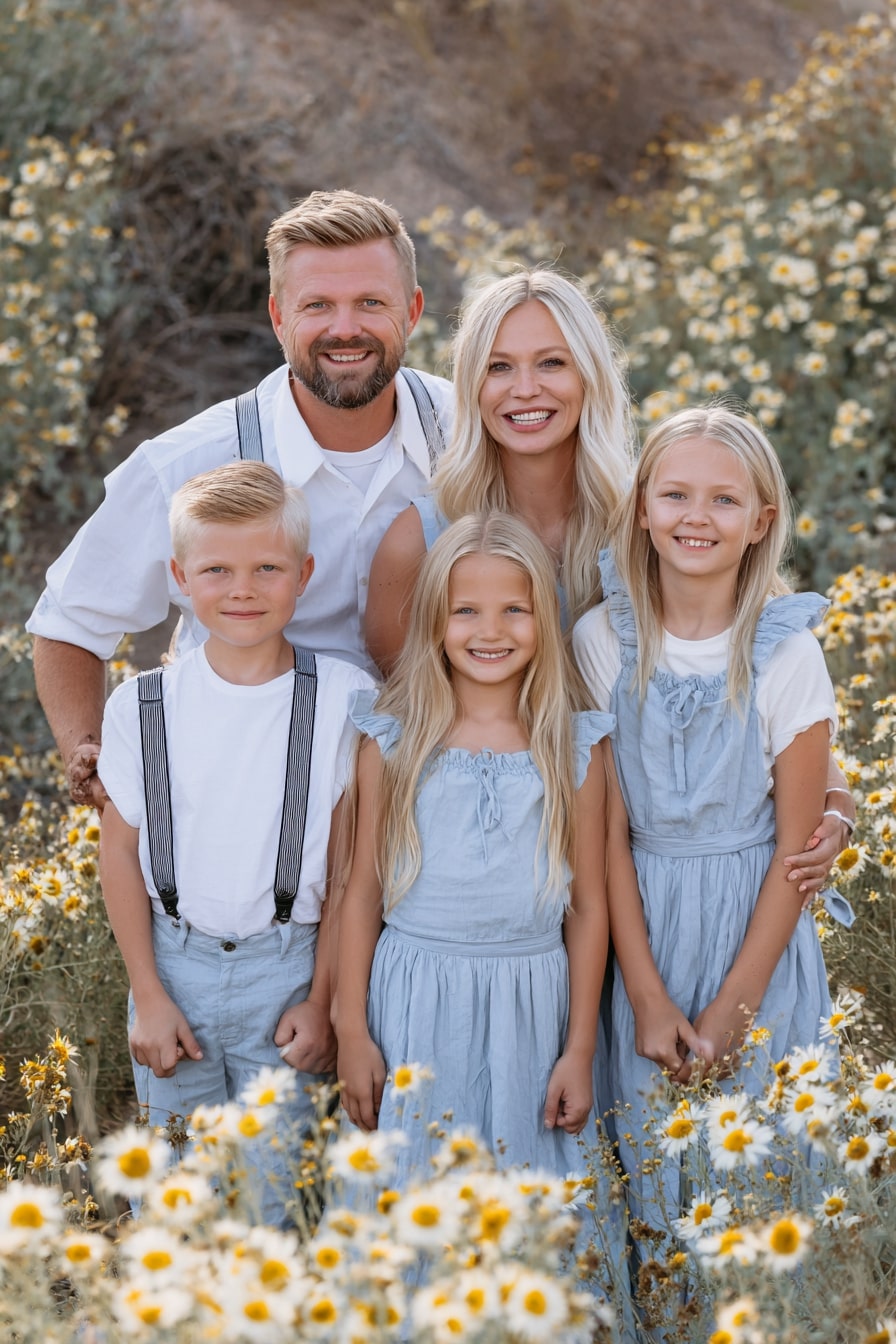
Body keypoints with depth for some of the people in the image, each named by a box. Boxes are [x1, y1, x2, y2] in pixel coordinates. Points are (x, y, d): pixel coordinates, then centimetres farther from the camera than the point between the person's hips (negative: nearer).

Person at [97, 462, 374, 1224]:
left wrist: (323, 999, -4)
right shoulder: (144, 705, -3)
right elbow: (121, 852, 4)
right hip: (176, 963, 2)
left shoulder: (343, 699, -8)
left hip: (286, 970, -2)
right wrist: (148, 995, 1)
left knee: (274, 1198, 2)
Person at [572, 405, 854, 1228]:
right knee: (650, 1163, 7)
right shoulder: (602, 642, -5)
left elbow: (795, 849, -6)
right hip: (643, 930, 1)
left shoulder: (787, 654, -9)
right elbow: (605, 834, -4)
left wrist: (730, 1013, -9)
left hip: (757, 941, -1)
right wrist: (648, 997, -9)